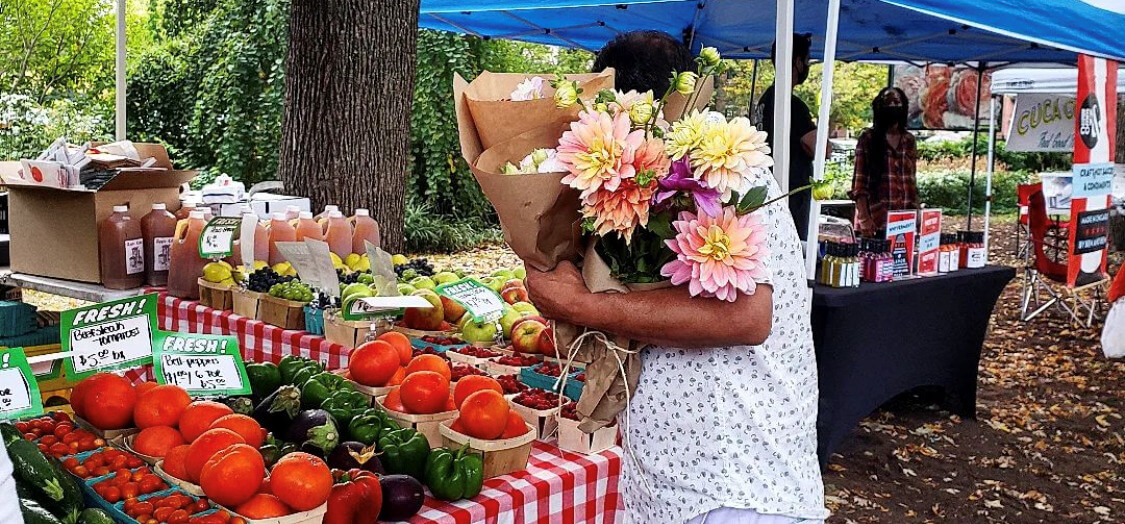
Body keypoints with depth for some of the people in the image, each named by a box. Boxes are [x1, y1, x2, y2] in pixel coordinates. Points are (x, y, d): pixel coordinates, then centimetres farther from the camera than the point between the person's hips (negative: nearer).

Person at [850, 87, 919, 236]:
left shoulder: (909, 140, 14)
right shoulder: (868, 137, 1)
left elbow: (912, 181, 17)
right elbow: (859, 182, -5)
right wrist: (863, 218, -15)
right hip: (876, 218, -4)